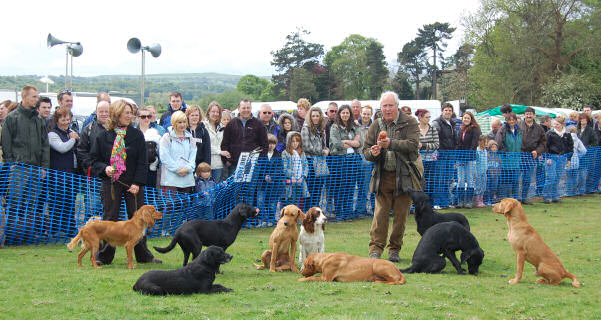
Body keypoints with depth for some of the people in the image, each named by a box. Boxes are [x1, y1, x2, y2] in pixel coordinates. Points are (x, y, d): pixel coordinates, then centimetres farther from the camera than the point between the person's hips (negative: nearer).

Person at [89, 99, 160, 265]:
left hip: (133, 184, 1)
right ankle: (104, 256, 9)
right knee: (109, 219, 1)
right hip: (111, 183, 0)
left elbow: (142, 161, 1)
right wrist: (105, 168, -13)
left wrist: (137, 183, -8)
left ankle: (143, 255, 14)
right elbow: (95, 160, 7)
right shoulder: (103, 136, 2)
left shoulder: (137, 135, 3)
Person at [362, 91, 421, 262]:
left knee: (400, 215, 3)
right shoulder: (376, 126, 8)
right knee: (380, 214, -4)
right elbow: (365, 150, 11)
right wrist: (372, 153, -14)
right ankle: (375, 249, -1)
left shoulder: (410, 123, -2)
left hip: (404, 176, -2)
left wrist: (391, 143, -29)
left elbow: (413, 145, -16)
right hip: (383, 176, 2)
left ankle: (394, 250, 14)